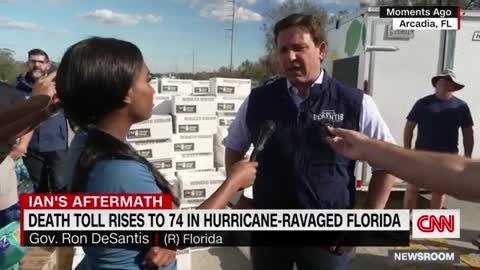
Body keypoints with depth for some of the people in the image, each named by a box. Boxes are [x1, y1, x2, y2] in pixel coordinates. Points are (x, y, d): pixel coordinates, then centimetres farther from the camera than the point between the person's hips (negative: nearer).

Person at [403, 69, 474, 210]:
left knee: (440, 190, 13)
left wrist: (468, 156, 2)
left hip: (447, 156, 2)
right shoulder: (423, 103, -2)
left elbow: (468, 133, 6)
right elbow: (409, 127, -1)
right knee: (412, 188, 1)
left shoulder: (461, 106, 2)